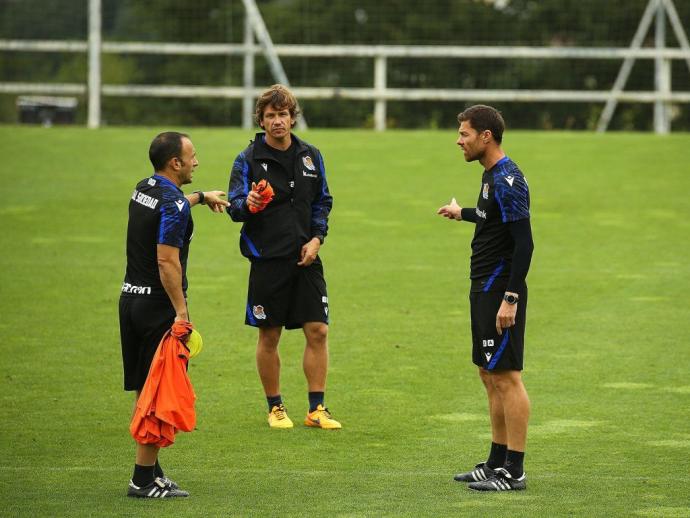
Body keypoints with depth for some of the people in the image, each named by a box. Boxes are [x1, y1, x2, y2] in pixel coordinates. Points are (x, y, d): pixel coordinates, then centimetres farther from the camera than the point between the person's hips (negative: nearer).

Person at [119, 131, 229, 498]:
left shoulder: (144, 189, 11)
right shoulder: (174, 207, -18)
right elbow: (167, 262, -24)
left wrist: (201, 197, 49)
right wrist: (181, 312, -24)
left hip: (130, 299, 9)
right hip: (158, 305, -9)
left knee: (143, 391, 14)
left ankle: (151, 468, 21)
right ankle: (144, 479, -4)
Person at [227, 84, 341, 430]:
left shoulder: (311, 156, 8)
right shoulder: (248, 160, -3)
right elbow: (234, 206, -10)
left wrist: (316, 238, 2)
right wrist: (247, 204, -33)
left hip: (306, 259, 3)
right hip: (267, 259, -3)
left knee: (318, 331, -2)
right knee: (269, 336, 4)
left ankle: (316, 409, 5)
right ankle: (275, 408, 17)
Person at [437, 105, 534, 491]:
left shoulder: (507, 180, -18)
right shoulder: (492, 175, 12)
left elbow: (524, 242, -22)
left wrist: (510, 299, -24)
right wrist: (463, 213, 45)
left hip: (500, 291, -10)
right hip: (485, 288, 10)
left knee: (506, 377, -7)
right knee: (490, 376, 14)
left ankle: (514, 471, -5)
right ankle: (497, 461, 22)